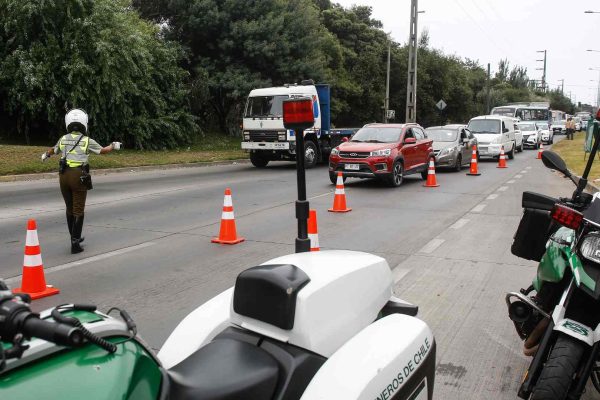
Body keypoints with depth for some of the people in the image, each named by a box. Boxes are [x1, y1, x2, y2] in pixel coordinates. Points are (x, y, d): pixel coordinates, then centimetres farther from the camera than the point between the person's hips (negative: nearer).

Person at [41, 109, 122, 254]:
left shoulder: (63, 139, 9)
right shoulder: (87, 140, -4)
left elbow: (53, 150, 31)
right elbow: (103, 150, 10)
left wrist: (46, 155, 54)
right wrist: (113, 146, 31)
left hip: (64, 175, 4)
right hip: (79, 175, -4)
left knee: (70, 209, 18)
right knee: (78, 211, 1)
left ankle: (75, 238, 30)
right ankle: (75, 244, -1)